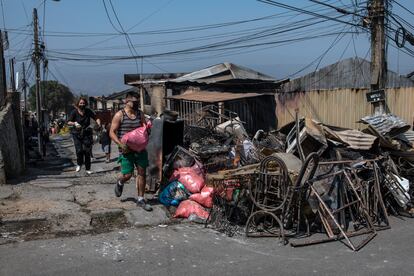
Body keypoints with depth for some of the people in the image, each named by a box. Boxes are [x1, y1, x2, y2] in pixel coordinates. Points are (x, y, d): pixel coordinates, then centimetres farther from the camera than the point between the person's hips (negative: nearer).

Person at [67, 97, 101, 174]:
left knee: (87, 151, -1)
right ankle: (79, 164, 15)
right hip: (77, 134, -1)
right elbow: (68, 122, -10)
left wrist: (99, 124, -16)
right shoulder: (74, 112, -5)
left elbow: (96, 118, 5)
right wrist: (74, 123, -31)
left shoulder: (88, 111, 1)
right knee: (79, 150, -14)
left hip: (87, 133, 2)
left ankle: (88, 169, 12)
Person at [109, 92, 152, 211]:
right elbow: (112, 132, -7)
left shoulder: (140, 114, 8)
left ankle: (140, 199, 15)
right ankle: (120, 183, 34)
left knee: (141, 172, 3)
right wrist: (121, 144, -20)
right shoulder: (119, 115, -6)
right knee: (127, 175, -4)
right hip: (126, 149, -4)